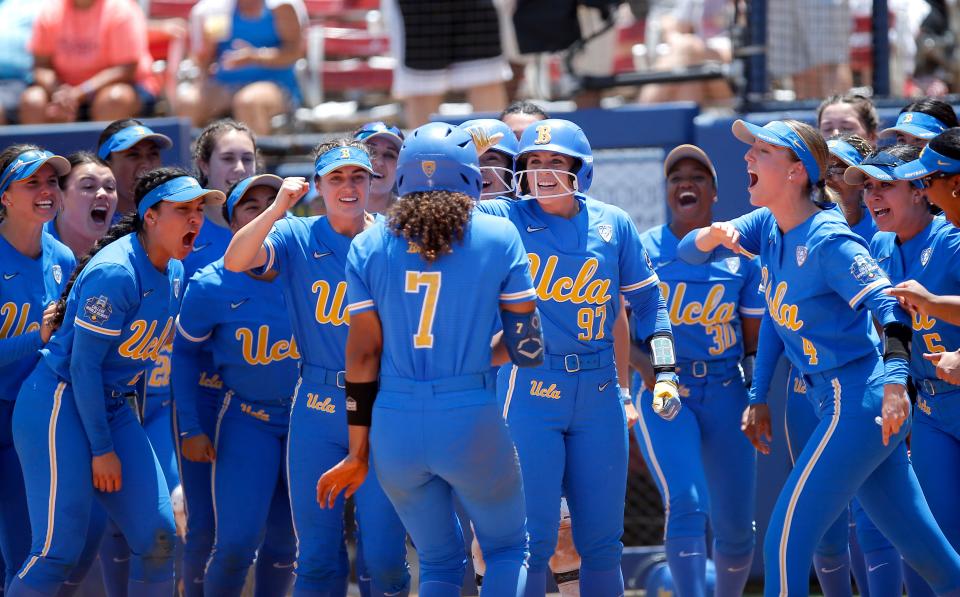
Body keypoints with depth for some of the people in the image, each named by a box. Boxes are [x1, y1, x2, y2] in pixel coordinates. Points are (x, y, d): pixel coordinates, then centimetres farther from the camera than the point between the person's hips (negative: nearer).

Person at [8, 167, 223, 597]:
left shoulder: (174, 273, 6)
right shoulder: (115, 273, -20)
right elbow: (83, 364, -18)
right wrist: (102, 448, -15)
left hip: (113, 407, 9)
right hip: (61, 404, -9)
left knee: (156, 537, 2)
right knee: (59, 549, -12)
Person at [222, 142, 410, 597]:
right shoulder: (297, 238, 2)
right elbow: (235, 262, -15)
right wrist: (279, 207, -24)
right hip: (318, 407, 1)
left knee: (383, 554, -2)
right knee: (317, 554, 6)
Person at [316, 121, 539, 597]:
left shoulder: (369, 246, 4)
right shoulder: (498, 238, -1)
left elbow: (363, 354, 3)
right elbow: (527, 344, 0)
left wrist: (358, 454, 8)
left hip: (394, 429, 3)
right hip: (472, 422, -3)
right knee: (507, 550, 17)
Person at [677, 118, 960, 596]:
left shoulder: (827, 240, -16)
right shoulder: (768, 226, 9)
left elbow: (889, 305, -24)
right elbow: (689, 251, 6)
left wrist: (894, 378, -40)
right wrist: (713, 235, -17)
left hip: (859, 407, -8)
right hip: (846, 408, 8)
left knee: (787, 538, -8)